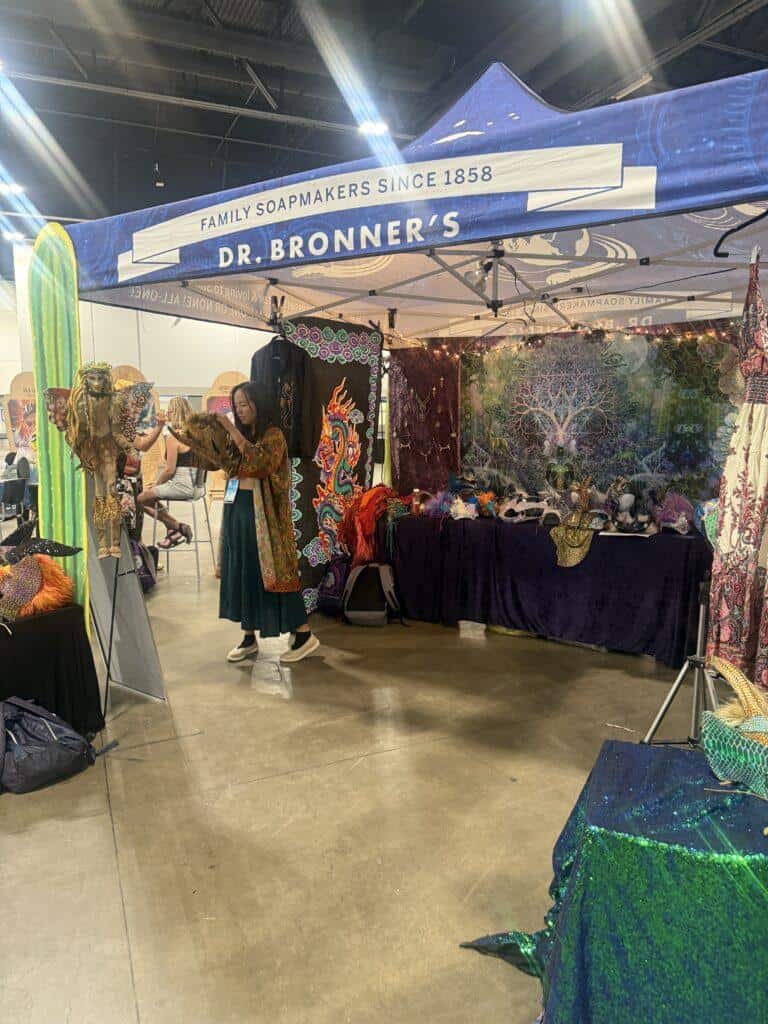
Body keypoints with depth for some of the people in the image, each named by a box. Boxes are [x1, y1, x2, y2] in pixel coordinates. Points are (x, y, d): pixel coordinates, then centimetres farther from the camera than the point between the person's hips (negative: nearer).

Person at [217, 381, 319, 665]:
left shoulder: (273, 434, -7)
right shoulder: (240, 435, 14)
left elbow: (262, 463, -25)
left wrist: (234, 432, -22)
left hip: (262, 512, -7)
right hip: (236, 509, 7)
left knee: (270, 571, -5)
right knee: (241, 572, 8)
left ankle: (304, 635, 4)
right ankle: (249, 637, 19)